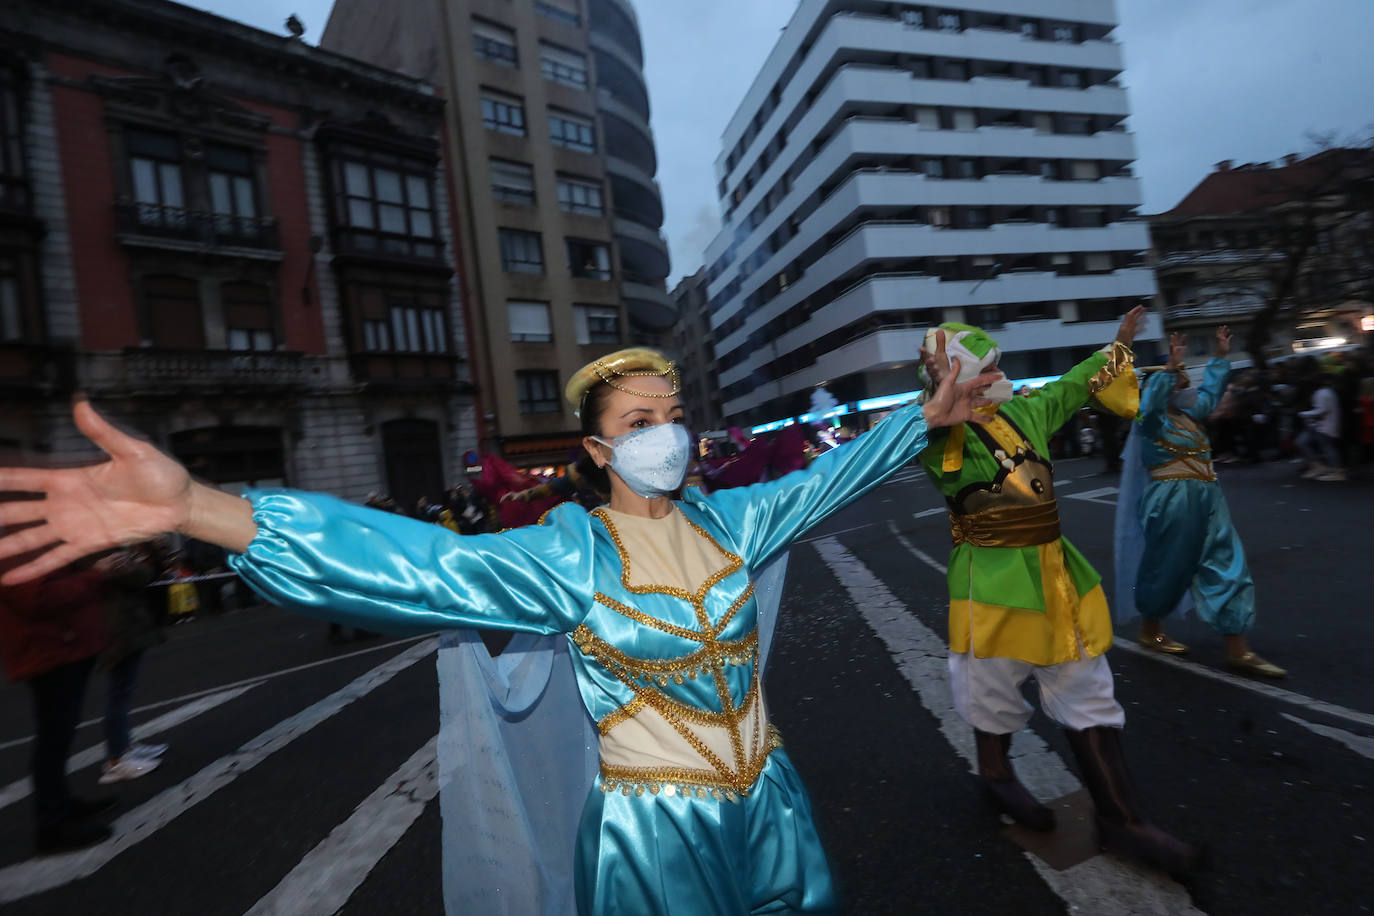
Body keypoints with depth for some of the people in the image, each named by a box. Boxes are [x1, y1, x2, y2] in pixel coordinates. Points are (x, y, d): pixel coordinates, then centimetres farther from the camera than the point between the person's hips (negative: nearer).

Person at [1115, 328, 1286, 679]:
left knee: (1227, 566, 3)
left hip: (1208, 500, 8)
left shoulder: (1189, 415, 16)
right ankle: (1149, 630, 23)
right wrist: (1171, 366, -36)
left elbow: (1211, 390, 31)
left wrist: (1221, 356, 29)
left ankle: (1237, 650, 8)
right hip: (1171, 501, -8)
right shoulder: (1152, 420, -7)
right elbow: (1151, 398, -28)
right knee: (1168, 568, 3)